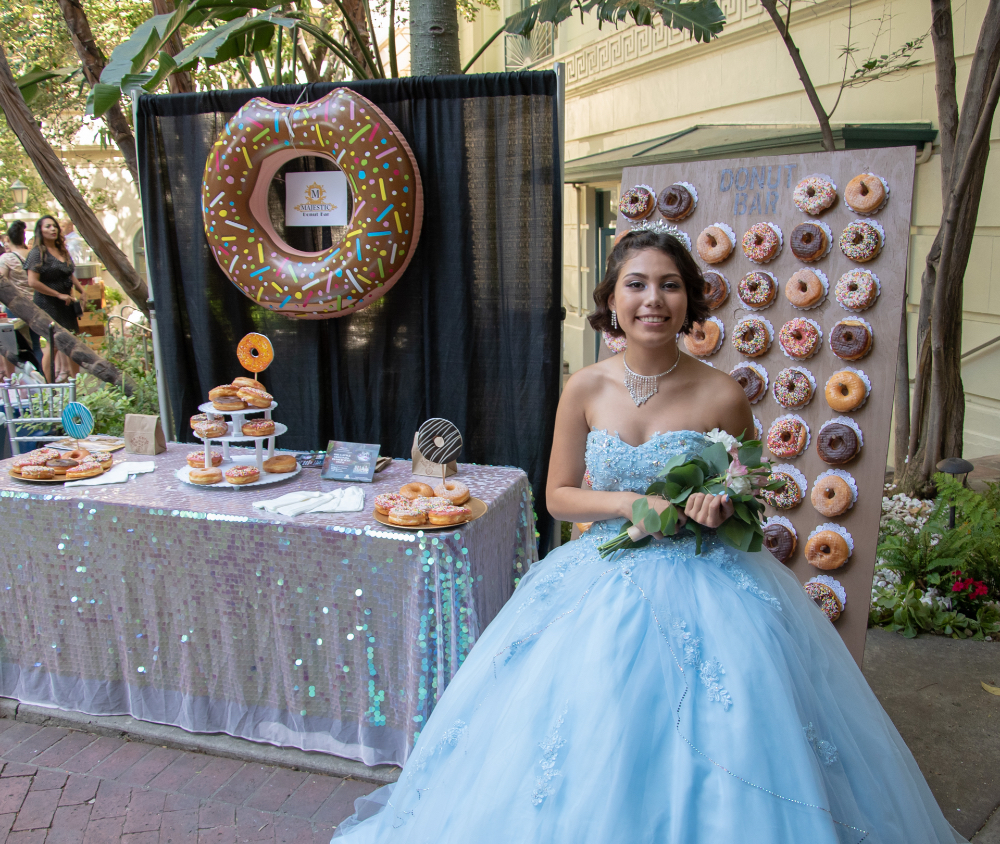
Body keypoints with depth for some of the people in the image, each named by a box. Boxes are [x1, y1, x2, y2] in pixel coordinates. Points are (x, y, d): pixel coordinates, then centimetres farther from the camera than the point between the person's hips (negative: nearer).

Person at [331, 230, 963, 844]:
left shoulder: (723, 395, -8)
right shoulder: (586, 389, -4)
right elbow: (559, 496, 3)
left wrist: (723, 507, -16)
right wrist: (628, 503, -13)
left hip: (706, 583, -1)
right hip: (604, 582, 1)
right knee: (593, 745, 5)